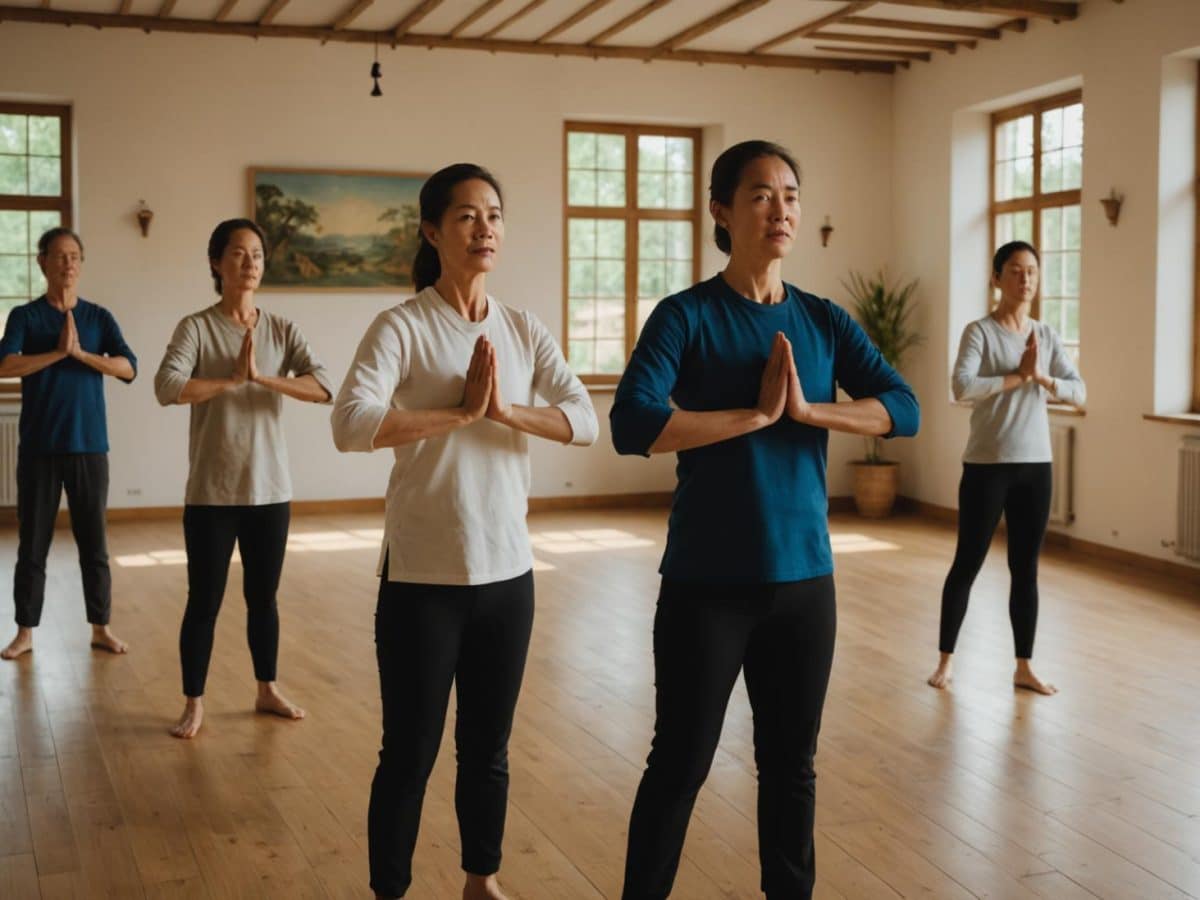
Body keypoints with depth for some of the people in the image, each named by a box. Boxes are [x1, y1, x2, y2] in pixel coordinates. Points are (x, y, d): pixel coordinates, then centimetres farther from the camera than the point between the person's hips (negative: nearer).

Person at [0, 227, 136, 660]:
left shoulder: (99, 317, 6)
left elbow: (128, 368, -7)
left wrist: (80, 352, -17)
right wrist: (58, 352, -17)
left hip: (89, 445, 1)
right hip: (39, 447, -1)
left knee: (93, 540, 6)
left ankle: (101, 628, 16)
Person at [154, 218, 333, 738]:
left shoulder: (282, 331, 3)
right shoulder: (196, 328, -5)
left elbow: (323, 388, -11)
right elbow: (167, 388, -21)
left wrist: (262, 377, -20)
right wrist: (233, 380, -18)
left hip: (270, 489, 3)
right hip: (211, 493, -3)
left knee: (264, 597, 15)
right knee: (204, 600, 4)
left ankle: (267, 690, 31)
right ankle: (194, 704, 17)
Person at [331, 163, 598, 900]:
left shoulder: (524, 330, 5)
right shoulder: (403, 326, -9)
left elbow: (586, 421, -5)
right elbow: (351, 425, -24)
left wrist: (507, 409, -18)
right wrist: (461, 411, -21)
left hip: (508, 571, 4)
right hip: (423, 576, -4)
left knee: (489, 747, 17)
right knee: (410, 750, 6)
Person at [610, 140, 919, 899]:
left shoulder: (825, 321, 5)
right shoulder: (687, 316, -7)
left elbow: (904, 409, -4)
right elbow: (632, 425, -21)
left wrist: (806, 409, -17)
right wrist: (756, 415, -18)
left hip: (804, 578, 4)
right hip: (707, 581, -4)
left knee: (792, 765, 15)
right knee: (680, 765, 7)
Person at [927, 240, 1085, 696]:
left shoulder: (1046, 335, 8)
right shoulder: (979, 331, -7)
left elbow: (1078, 392, 3)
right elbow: (962, 387, -22)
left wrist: (1041, 378, -14)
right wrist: (1017, 376, -18)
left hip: (1035, 465, 5)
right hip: (987, 466, -5)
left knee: (1026, 569, 10)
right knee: (967, 564, 4)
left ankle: (1024, 667, 19)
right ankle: (946, 658, 17)